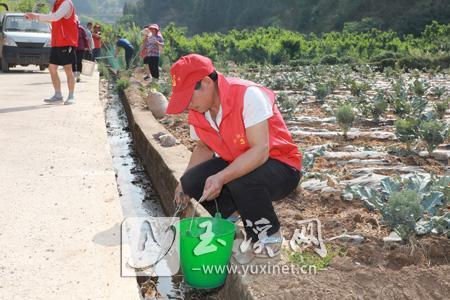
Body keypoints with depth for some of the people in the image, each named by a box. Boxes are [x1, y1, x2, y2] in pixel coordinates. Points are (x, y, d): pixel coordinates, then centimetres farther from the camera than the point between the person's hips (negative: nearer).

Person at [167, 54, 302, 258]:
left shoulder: (247, 95, -27)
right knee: (192, 182, -16)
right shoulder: (197, 110, -5)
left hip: (280, 167, -6)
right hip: (236, 163, 6)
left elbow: (260, 151, -33)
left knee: (242, 180, -37)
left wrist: (221, 177, -43)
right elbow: (204, 147, 8)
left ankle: (269, 236, -8)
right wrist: (185, 182, -8)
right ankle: (231, 214, 13)